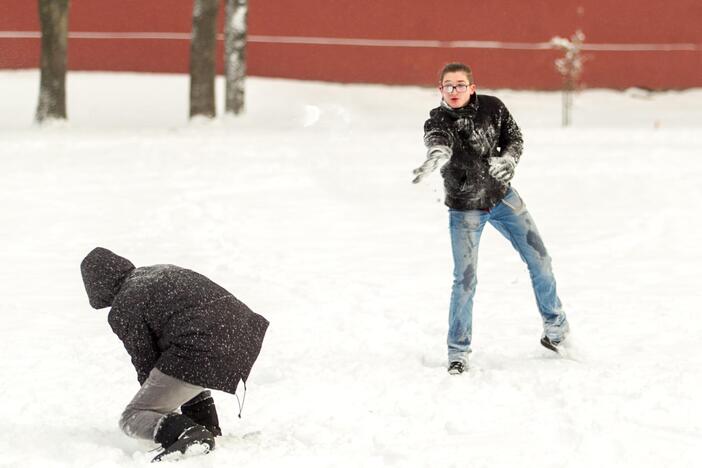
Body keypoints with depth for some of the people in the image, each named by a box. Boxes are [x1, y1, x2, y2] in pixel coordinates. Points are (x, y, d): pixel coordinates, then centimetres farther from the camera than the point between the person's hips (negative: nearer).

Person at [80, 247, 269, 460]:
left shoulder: (123, 309, 3)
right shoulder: (164, 272, 29)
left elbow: (145, 363, 7)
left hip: (202, 351, -8)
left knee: (132, 420, 1)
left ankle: (189, 434, -26)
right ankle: (208, 430, 33)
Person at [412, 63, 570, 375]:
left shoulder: (492, 107, -10)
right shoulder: (437, 121, -20)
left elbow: (514, 136, 2)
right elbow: (438, 140, -42)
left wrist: (508, 159, -21)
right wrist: (436, 156, -66)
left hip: (502, 197, 3)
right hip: (465, 208, -3)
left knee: (539, 260, 7)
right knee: (465, 279, -10)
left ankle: (555, 327, 28)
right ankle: (458, 352, 5)